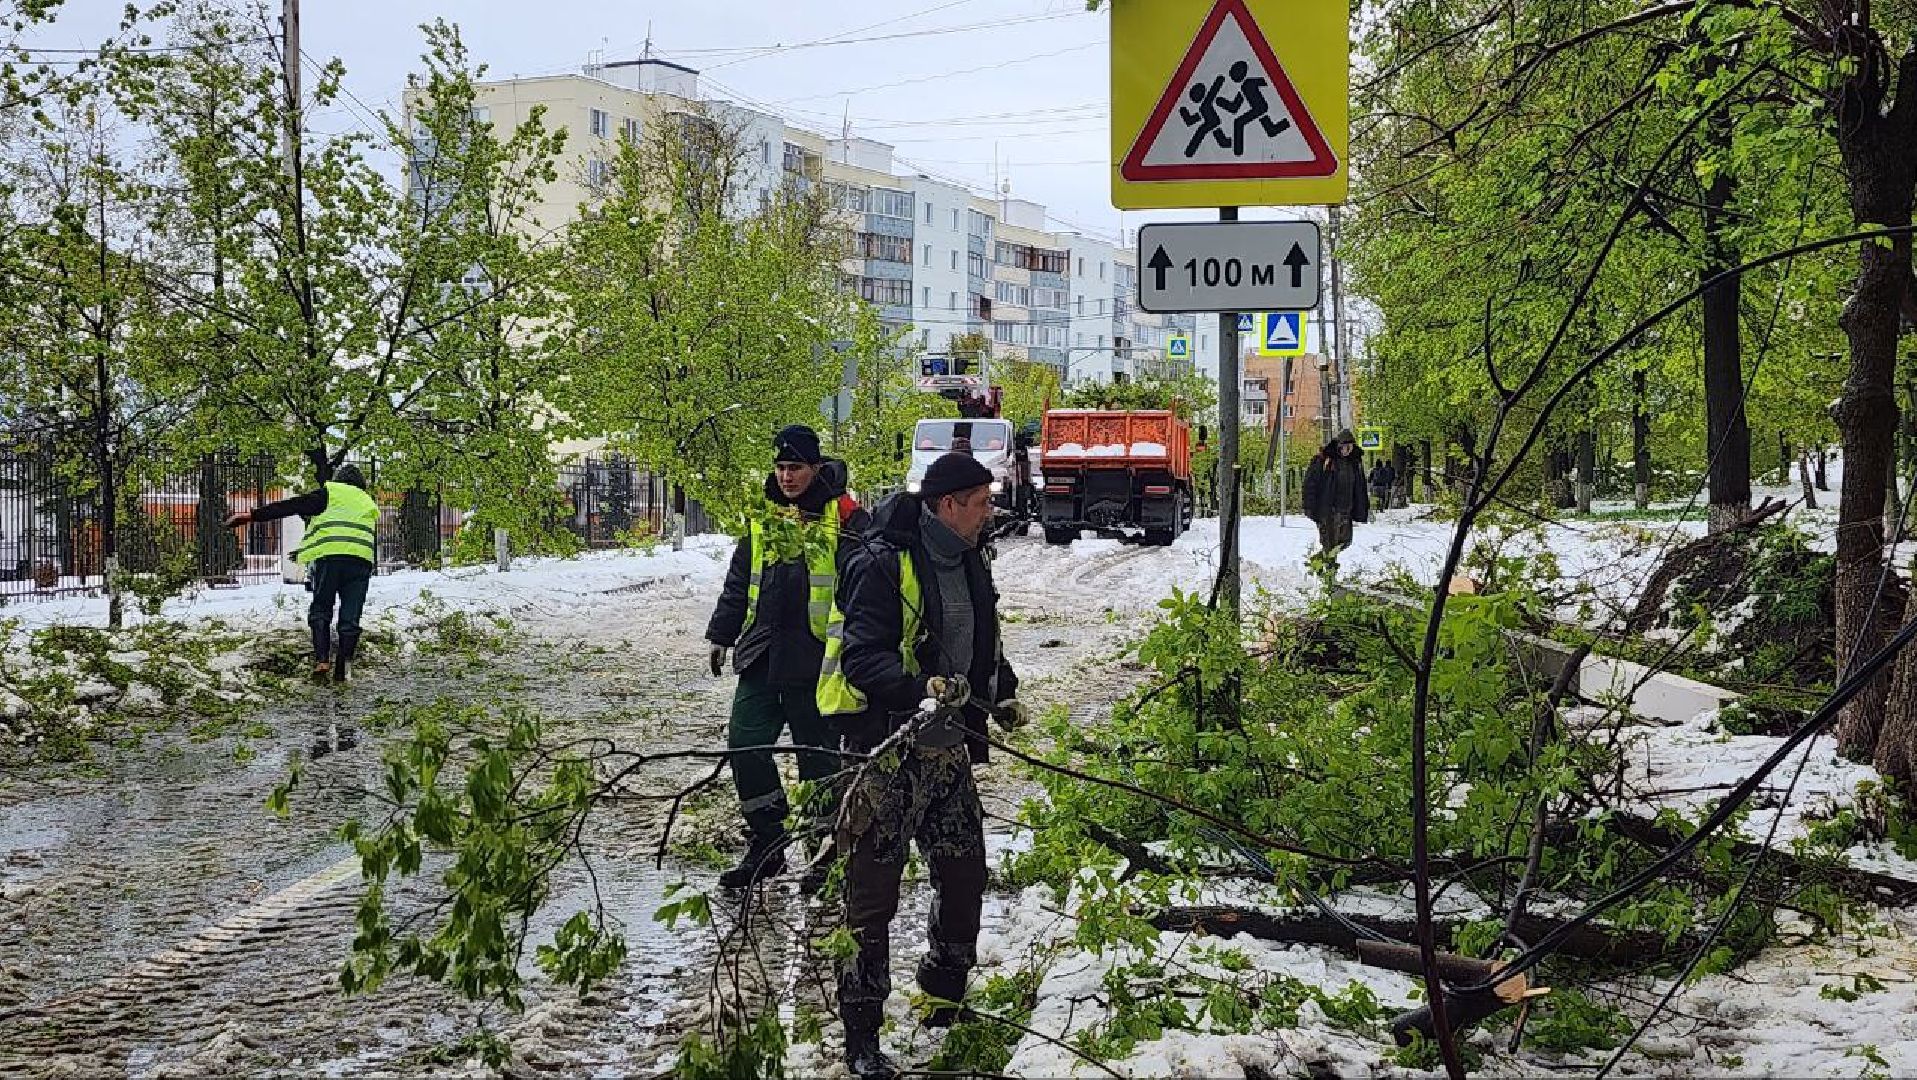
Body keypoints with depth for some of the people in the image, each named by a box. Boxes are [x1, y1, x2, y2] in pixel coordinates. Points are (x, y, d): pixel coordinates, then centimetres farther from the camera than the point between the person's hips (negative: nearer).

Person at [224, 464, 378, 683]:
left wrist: (252, 515, 5)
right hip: (362, 562, 3)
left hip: (329, 556, -3)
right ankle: (341, 670, 2)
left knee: (320, 609, 9)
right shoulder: (369, 504, 29)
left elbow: (290, 506, 6)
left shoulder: (330, 493, 15)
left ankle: (322, 659, -6)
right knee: (350, 617, 7)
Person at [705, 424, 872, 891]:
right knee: (745, 744, 3)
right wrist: (721, 635, 19)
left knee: (818, 755, 3)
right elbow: (739, 582, 20)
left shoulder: (846, 518, -6)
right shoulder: (764, 516, 12)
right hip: (762, 655, 6)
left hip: (816, 660, -6)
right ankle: (766, 845, 15)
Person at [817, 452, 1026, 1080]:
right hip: (889, 752, -8)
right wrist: (921, 688, -37)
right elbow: (861, 658, -23)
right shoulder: (883, 566, -15)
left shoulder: (970, 566, 12)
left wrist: (1002, 696, 15)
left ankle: (945, 1002, 34)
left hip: (949, 752, 8)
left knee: (965, 873, 14)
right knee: (874, 891, -2)